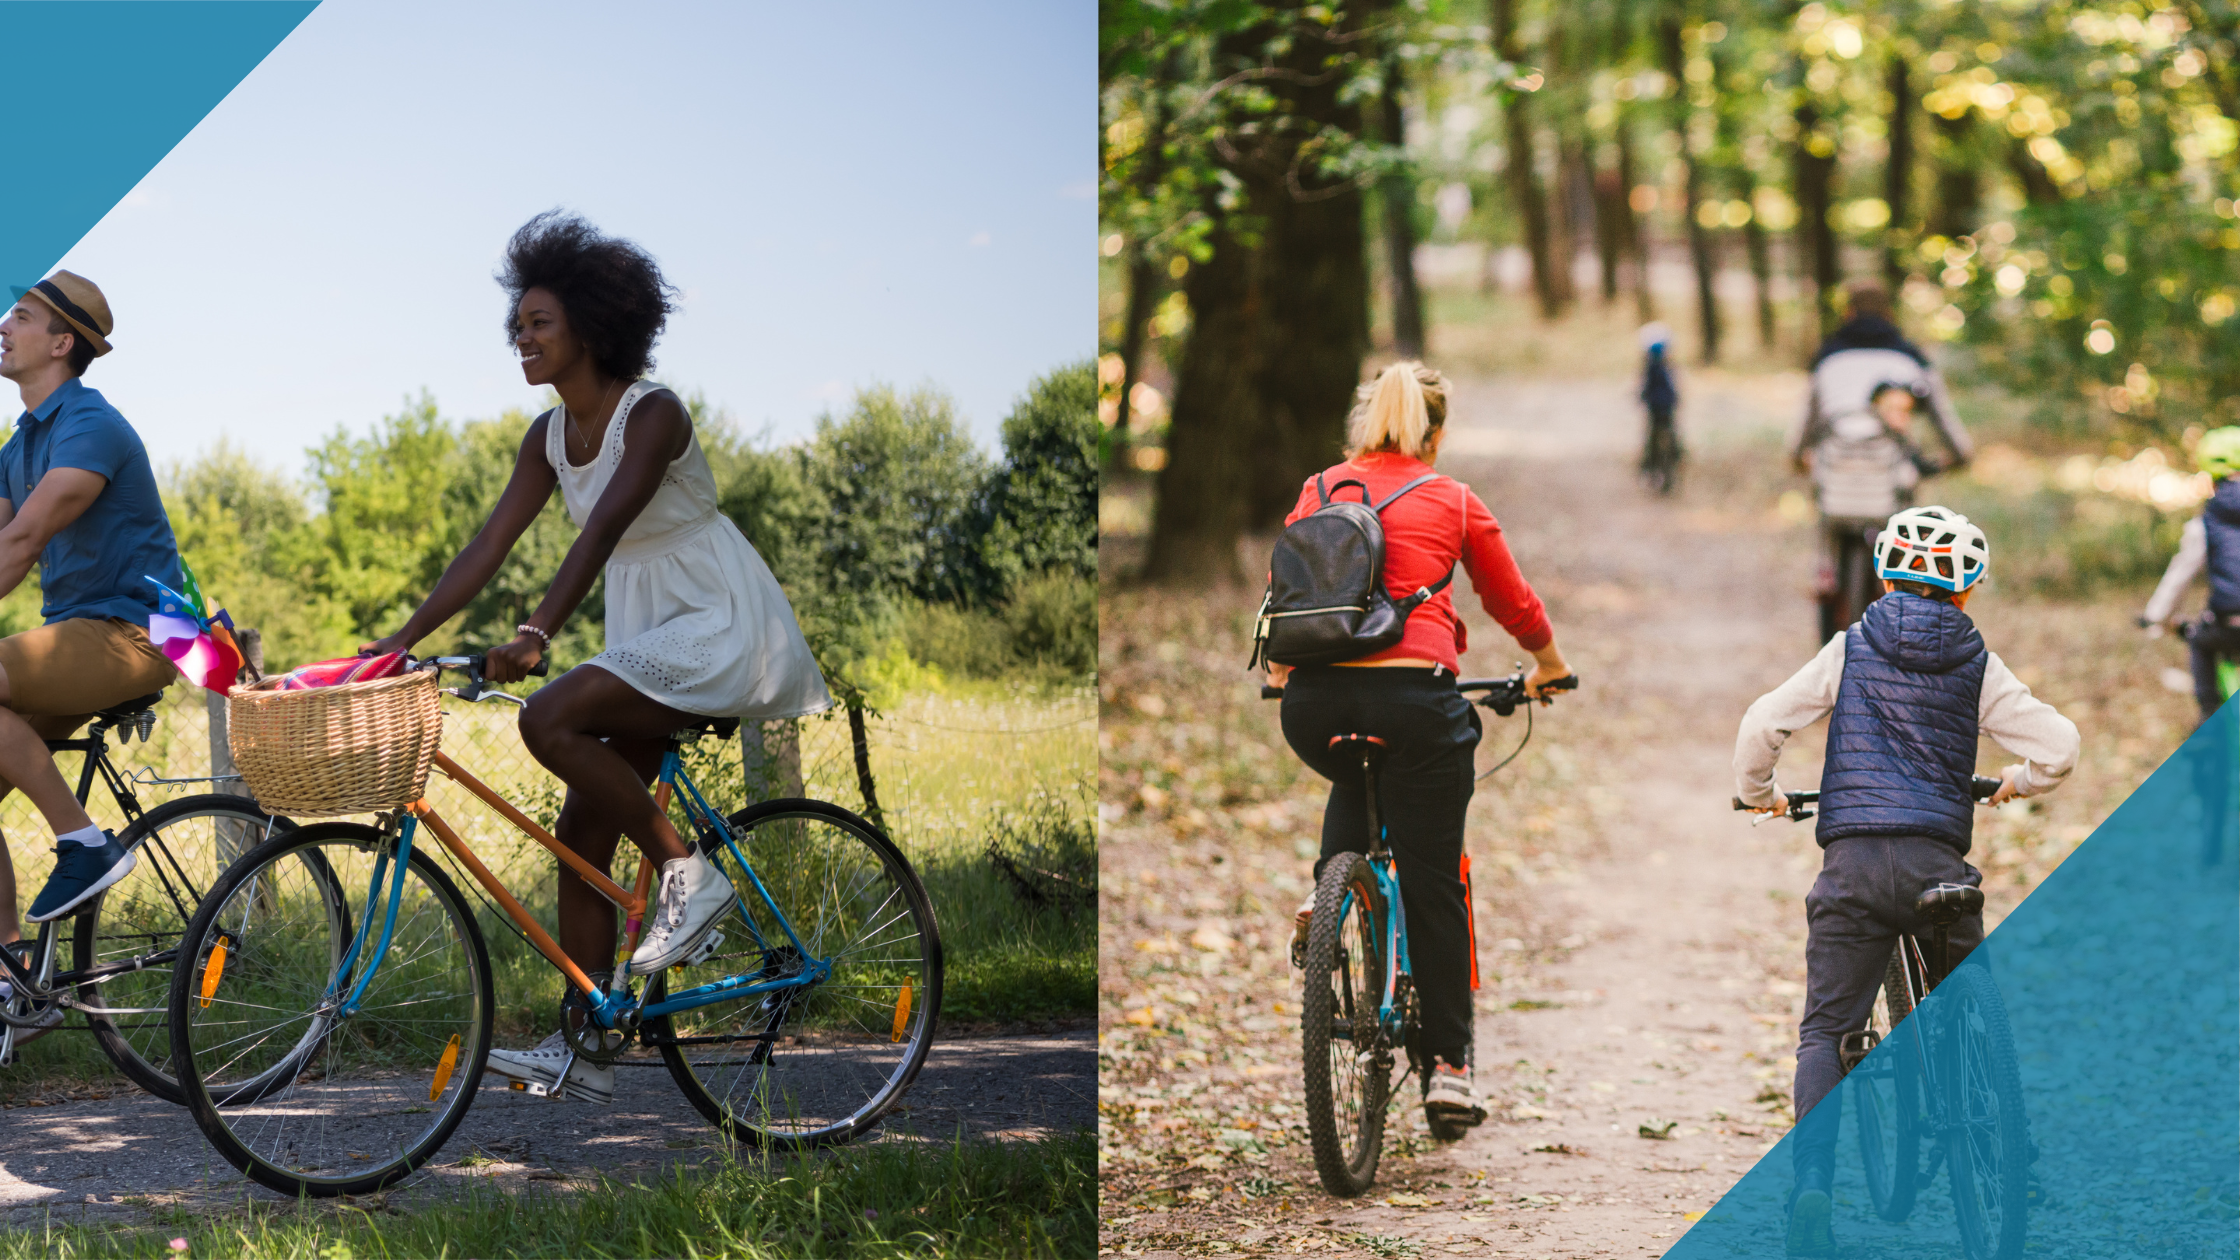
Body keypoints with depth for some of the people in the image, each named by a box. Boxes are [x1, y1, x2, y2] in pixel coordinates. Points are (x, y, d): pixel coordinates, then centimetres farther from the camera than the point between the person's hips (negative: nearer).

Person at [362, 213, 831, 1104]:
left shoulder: (652, 416, -18)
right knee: (580, 835, 1)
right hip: (646, 637, 8)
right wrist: (400, 641, -5)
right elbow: (489, 546, 4)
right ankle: (580, 1049, 3)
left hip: (720, 627, -8)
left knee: (551, 719, -27)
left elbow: (602, 531, -31)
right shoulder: (550, 437, 6)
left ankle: (687, 872, -14)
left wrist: (536, 635, -42)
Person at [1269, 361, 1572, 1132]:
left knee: (1357, 779, 38)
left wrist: (1281, 671, 45)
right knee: (1432, 883, 8)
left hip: (1315, 703, 3)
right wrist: (1548, 667, 39)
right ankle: (1447, 1064, 9)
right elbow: (1512, 603, 20)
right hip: (1411, 694, -3)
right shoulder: (1453, 503, 9)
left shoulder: (1318, 493, 14)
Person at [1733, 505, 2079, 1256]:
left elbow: (1762, 725, -1)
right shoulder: (1977, 666, 7)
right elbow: (2059, 748, 2)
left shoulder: (1850, 650, 8)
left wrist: (1757, 794, 19)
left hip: (1852, 860, 0)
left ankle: (1811, 1180, -17)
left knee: (1825, 1030, 2)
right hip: (1938, 861, 0)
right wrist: (2017, 784, 24)